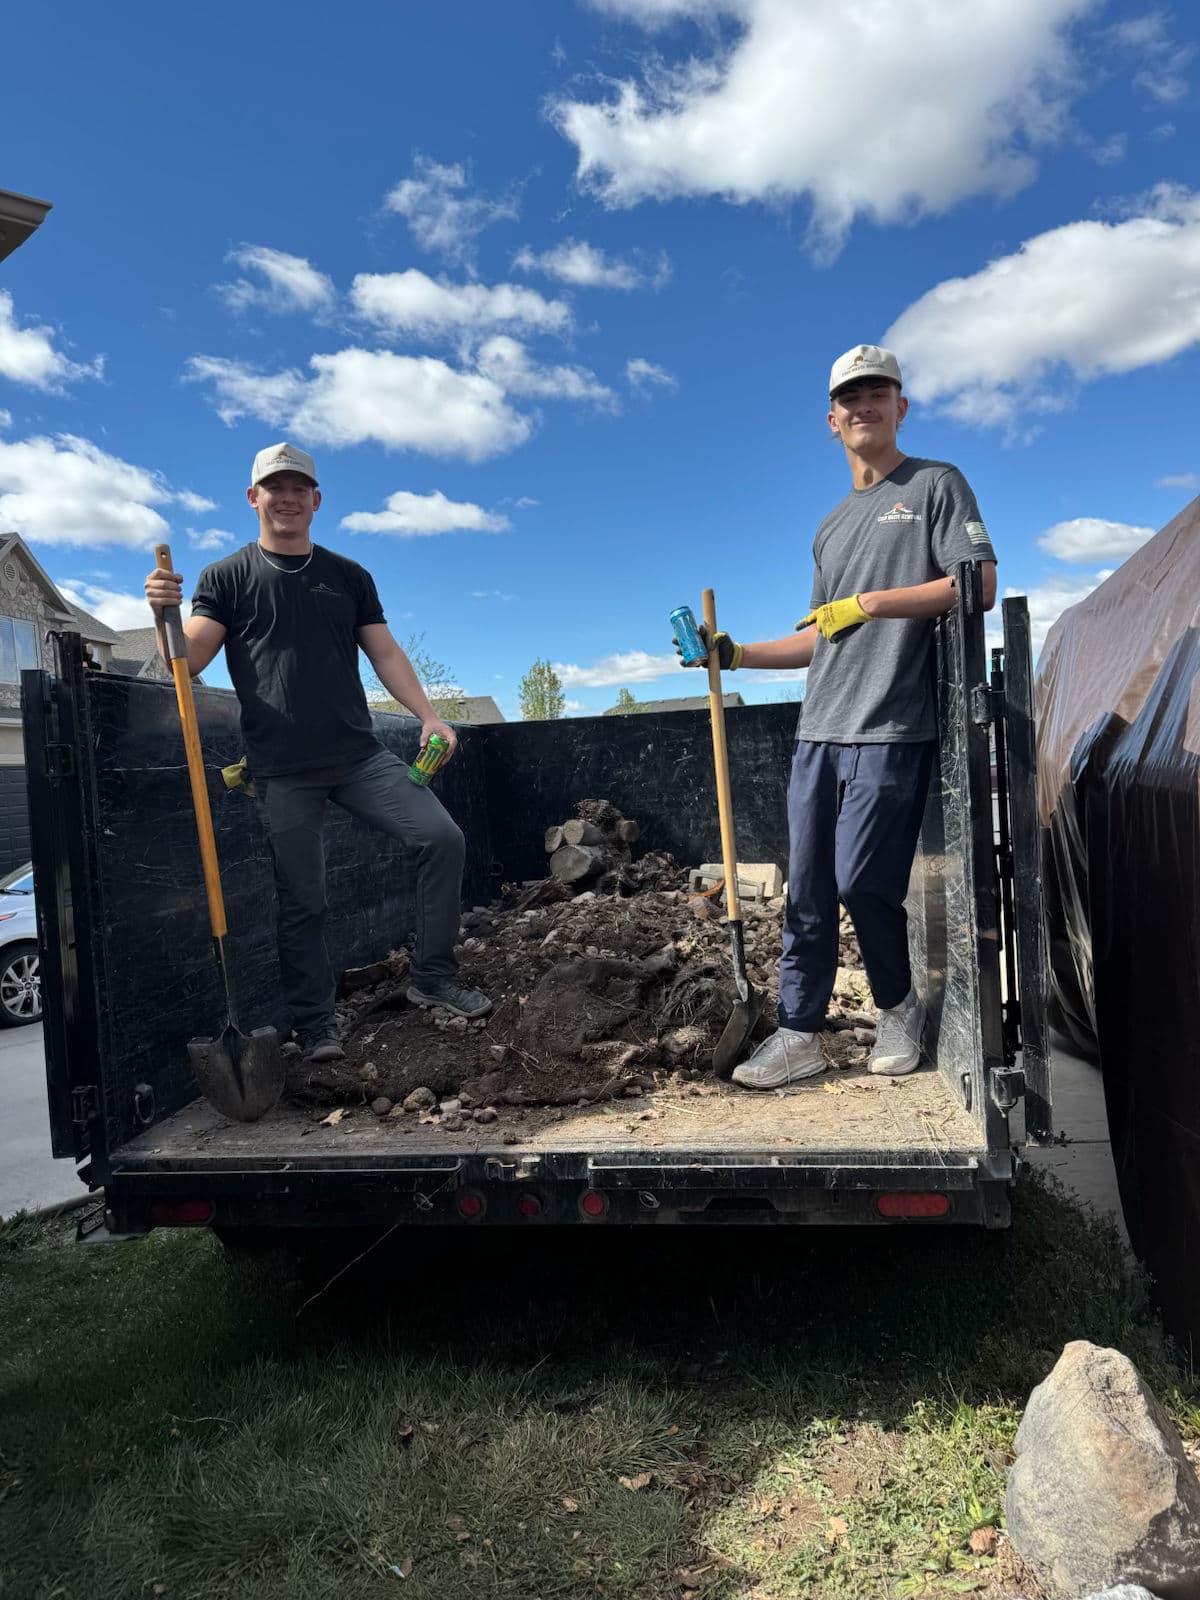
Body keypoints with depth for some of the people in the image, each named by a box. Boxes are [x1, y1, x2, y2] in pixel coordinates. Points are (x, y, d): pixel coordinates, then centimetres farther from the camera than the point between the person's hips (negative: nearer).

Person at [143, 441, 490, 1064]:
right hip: (282, 771, -2)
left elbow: (385, 653, 10)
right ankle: (315, 1025, 15)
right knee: (301, 901, 1)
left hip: (359, 754, 3)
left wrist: (428, 715, -5)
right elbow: (187, 661, -2)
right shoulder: (226, 578, 7)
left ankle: (431, 975, 3)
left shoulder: (349, 577, 15)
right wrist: (164, 615, -23)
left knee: (442, 838, -11)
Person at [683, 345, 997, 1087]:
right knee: (808, 890, 3)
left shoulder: (935, 485, 6)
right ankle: (801, 1034, 11)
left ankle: (899, 1006, 15)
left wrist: (869, 602, -12)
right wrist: (735, 654, 17)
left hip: (893, 727, -6)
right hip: (820, 731, 6)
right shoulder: (833, 525, 24)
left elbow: (980, 585, -8)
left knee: (861, 880, -10)